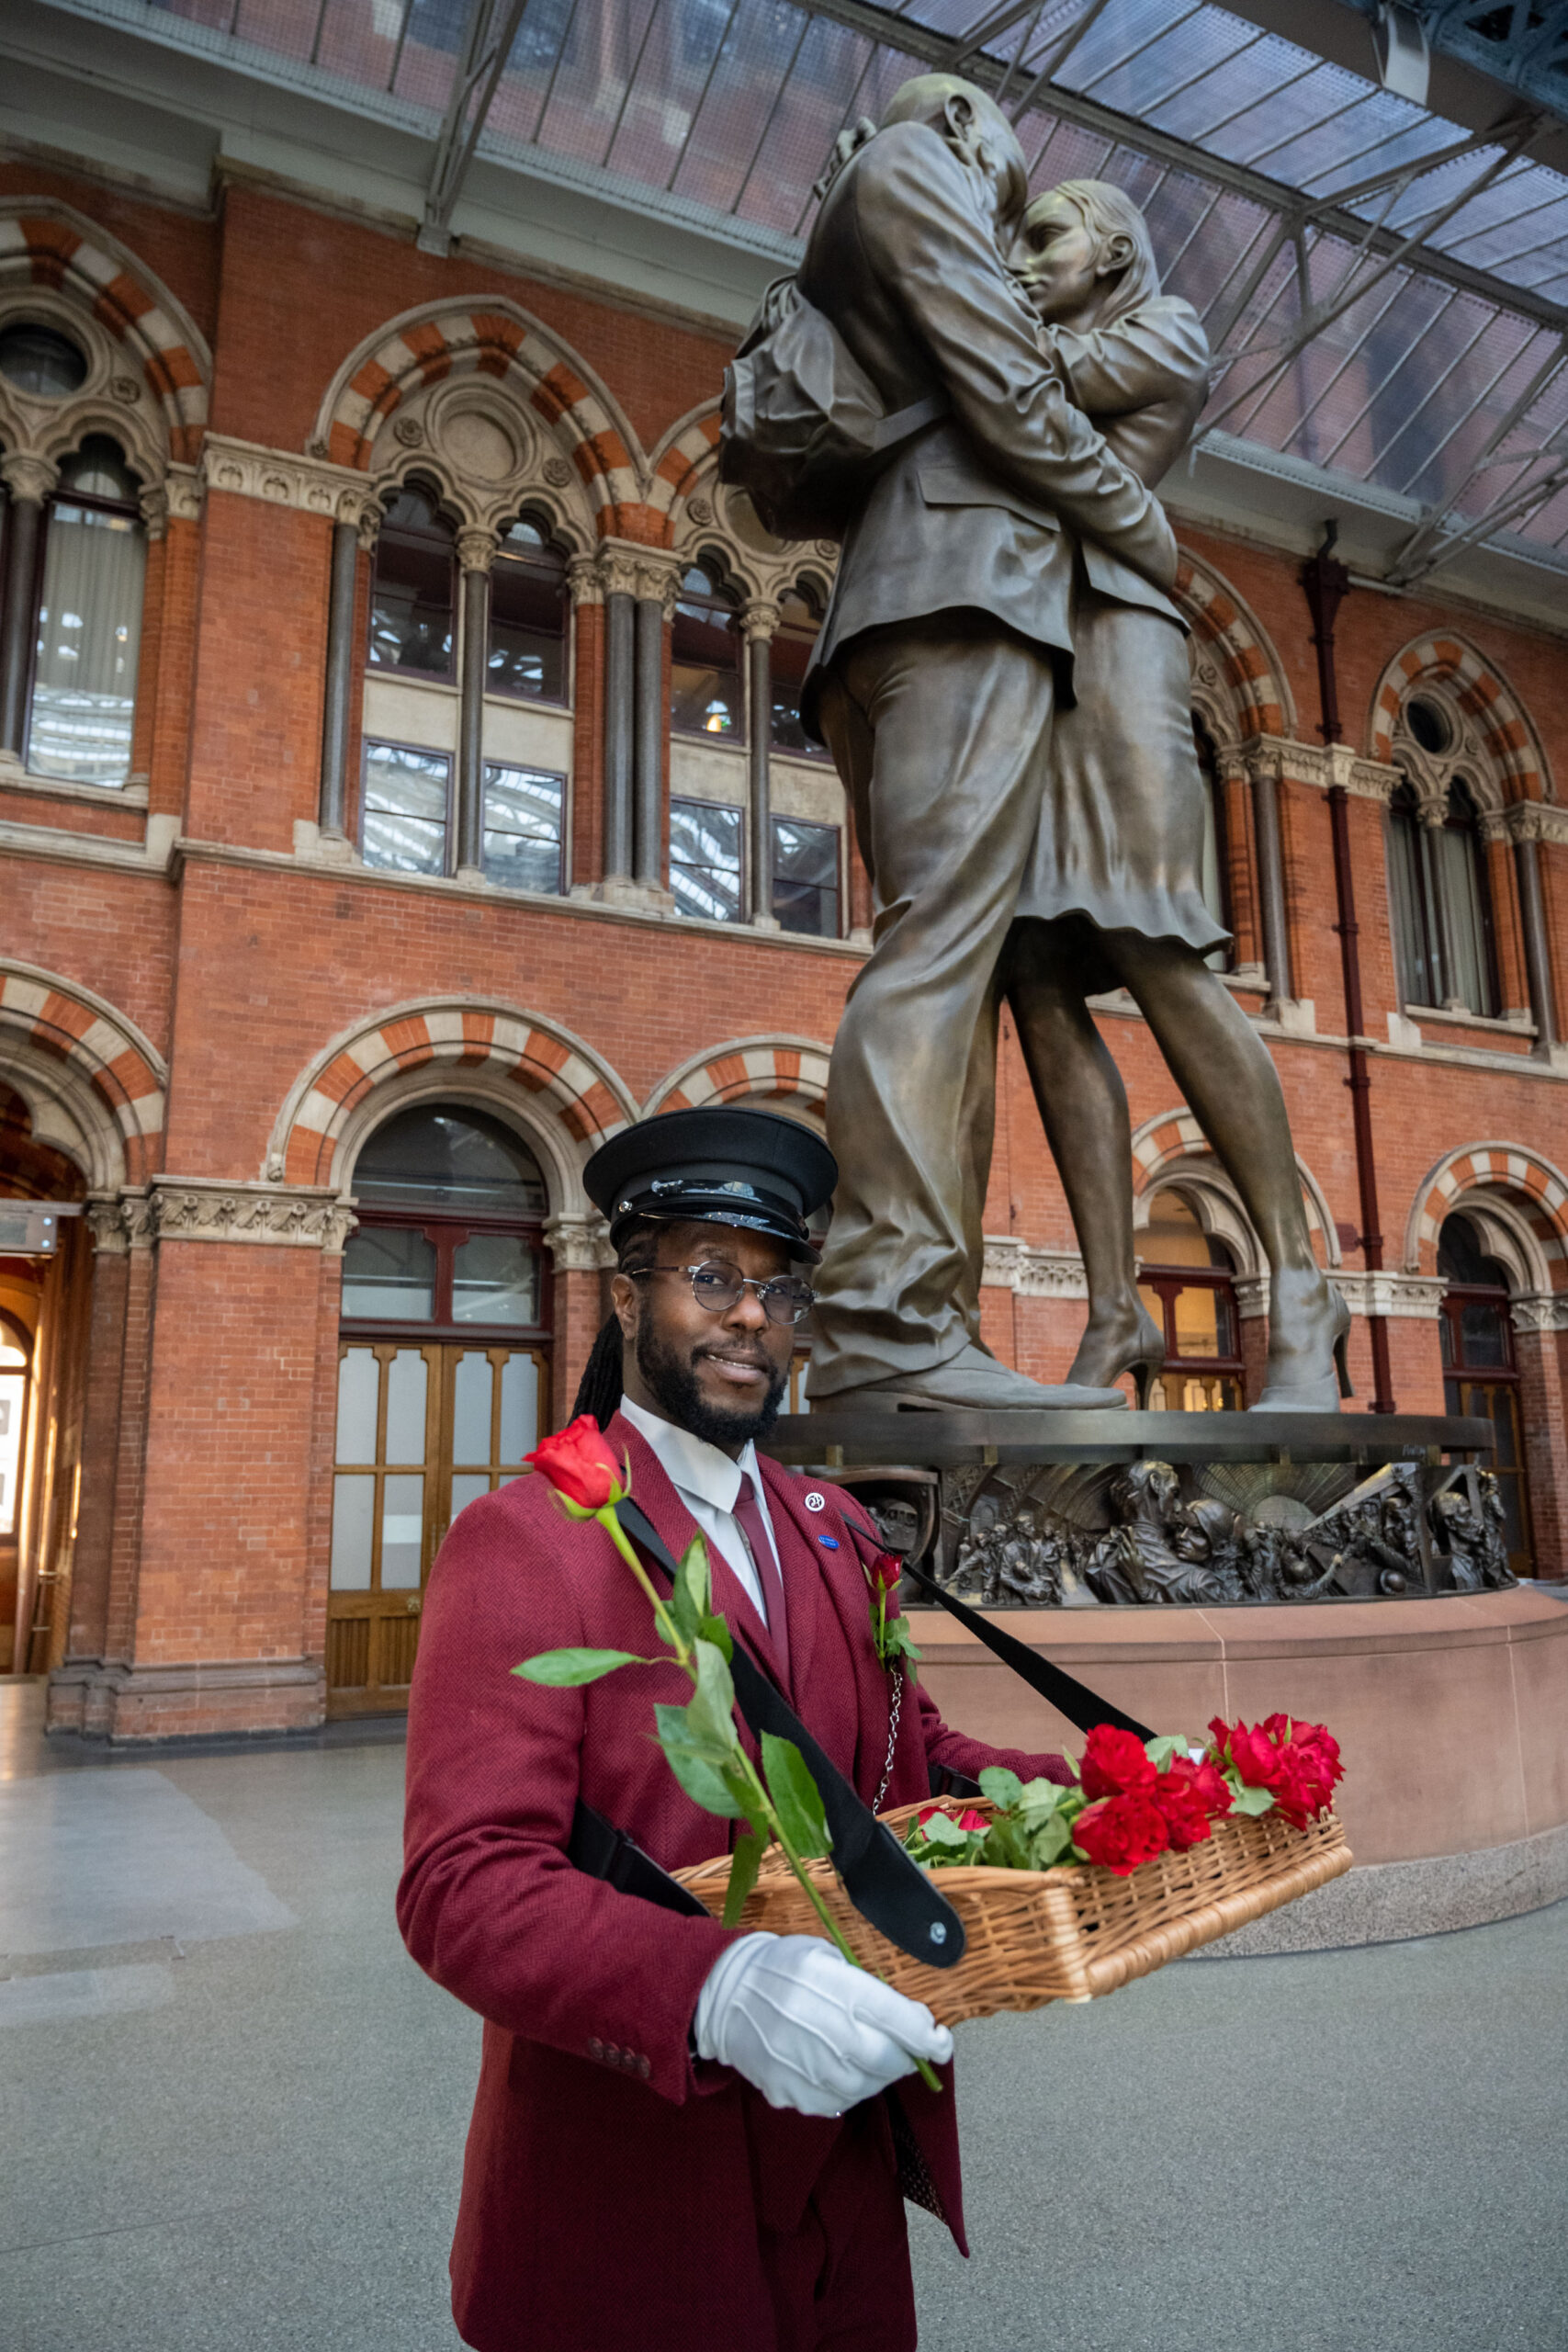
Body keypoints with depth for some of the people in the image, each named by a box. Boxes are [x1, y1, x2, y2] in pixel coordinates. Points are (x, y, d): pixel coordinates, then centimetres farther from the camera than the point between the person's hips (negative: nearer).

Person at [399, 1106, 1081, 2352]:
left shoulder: (835, 1531, 7)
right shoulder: (523, 1540, -16)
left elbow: (905, 1758, 11)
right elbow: (464, 1885, -23)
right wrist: (719, 1991, -38)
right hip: (630, 2202, -6)